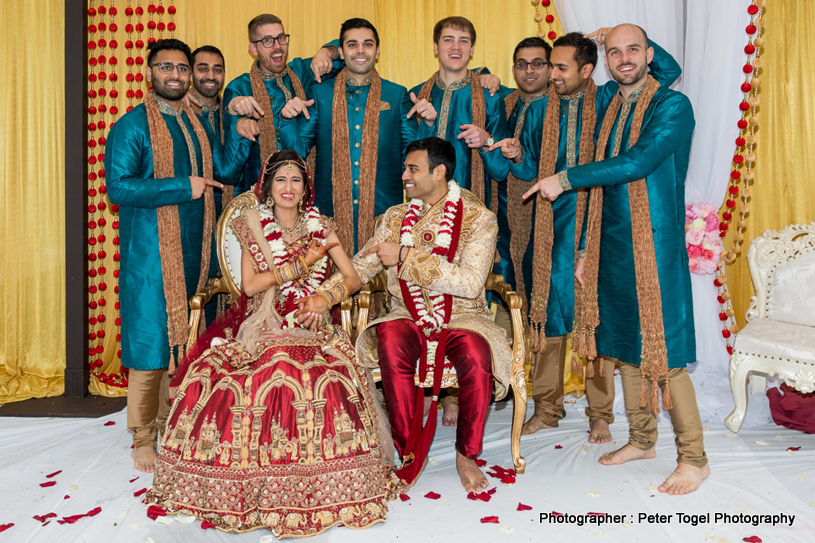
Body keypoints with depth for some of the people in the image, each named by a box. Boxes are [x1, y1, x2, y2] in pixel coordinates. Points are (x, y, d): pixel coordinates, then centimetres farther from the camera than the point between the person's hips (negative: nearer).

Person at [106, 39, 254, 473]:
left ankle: (171, 425, 26)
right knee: (150, 341, -2)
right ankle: (144, 438, 11)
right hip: (150, 253, -6)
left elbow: (225, 170, 12)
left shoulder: (196, 124, 16)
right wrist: (183, 187, -16)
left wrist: (240, 132, -2)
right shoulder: (131, 126, -6)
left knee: (184, 340, 12)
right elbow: (119, 187, -15)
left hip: (194, 250, 7)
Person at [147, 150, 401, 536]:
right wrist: (300, 265, -5)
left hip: (310, 326, 1)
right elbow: (250, 285, -3)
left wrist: (325, 297, -10)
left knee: (324, 378, -31)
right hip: (262, 324, 0)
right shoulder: (255, 225, 9)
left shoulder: (320, 227, 14)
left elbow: (352, 278, 9)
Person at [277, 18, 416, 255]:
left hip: (384, 209, 0)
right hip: (331, 209, 0)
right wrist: (287, 119, -7)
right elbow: (298, 150, 10)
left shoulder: (397, 95, 8)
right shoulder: (320, 93, 10)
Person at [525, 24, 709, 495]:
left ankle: (694, 458, 10)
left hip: (656, 245, -7)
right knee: (626, 345, 13)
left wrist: (566, 179, -17)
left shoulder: (672, 106, -7)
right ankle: (642, 440, 28)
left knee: (664, 353, -5)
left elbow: (638, 162, -20)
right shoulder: (610, 108, 16)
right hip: (613, 244, 7)